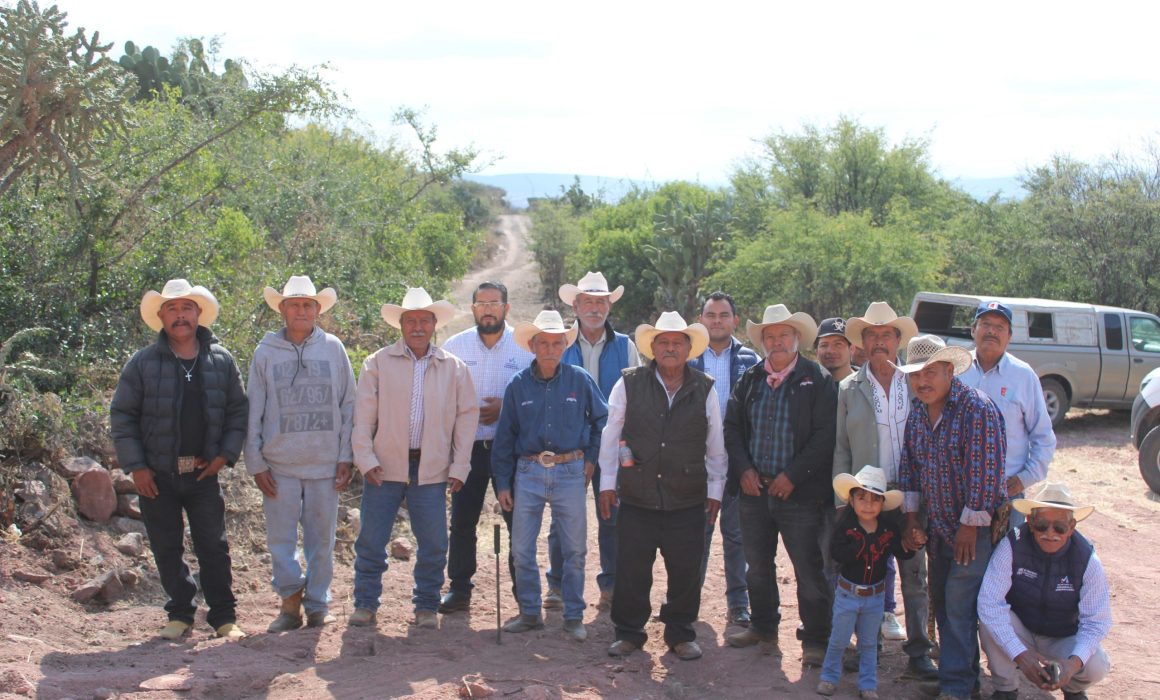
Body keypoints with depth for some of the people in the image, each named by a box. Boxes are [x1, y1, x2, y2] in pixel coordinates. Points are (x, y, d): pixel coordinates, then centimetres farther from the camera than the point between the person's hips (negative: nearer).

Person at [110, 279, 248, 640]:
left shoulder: (222, 361, 3)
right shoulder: (143, 363, -1)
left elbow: (238, 410, 8)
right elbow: (121, 417, 0)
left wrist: (225, 455, -3)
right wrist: (135, 466, -6)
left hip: (203, 472, 0)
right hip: (157, 475, 0)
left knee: (214, 546, 2)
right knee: (167, 548, 7)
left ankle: (224, 616, 11)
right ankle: (180, 614, 20)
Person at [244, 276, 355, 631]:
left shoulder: (333, 348, 4)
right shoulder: (265, 352, 3)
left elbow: (348, 404, 6)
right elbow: (254, 412, 5)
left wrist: (346, 457, 2)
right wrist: (256, 463, 1)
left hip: (325, 462, 0)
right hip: (279, 464, 0)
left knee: (321, 536, 7)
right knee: (281, 537, 0)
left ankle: (318, 605, 17)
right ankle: (291, 601, 11)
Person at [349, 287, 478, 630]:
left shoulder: (454, 368, 6)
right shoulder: (378, 363, 3)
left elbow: (467, 416, 7)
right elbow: (363, 415, 2)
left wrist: (459, 467, 2)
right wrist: (365, 458, -5)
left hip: (431, 469, 1)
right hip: (385, 467, -1)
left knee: (434, 545, 4)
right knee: (370, 541, 4)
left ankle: (426, 605, 20)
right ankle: (365, 604, 18)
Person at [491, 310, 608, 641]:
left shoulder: (580, 380, -2)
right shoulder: (518, 385, 2)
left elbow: (602, 419, 12)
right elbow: (505, 437, 6)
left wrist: (591, 458, 8)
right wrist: (503, 483, 5)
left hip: (570, 472, -1)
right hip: (529, 472, 1)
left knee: (575, 549, 4)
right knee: (521, 548, 5)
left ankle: (574, 617, 17)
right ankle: (530, 612, 20)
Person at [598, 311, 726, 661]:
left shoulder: (705, 390, 4)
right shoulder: (629, 384, -1)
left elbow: (715, 446, 9)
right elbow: (611, 436, 4)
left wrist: (715, 489, 10)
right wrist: (607, 482, 3)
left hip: (688, 501, 1)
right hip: (636, 497, -1)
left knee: (685, 571, 7)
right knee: (631, 570, 5)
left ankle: (681, 634, 24)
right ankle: (629, 632, 21)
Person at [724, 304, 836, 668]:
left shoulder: (817, 380, -4)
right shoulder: (750, 379, 10)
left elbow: (825, 435, -11)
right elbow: (732, 426, 10)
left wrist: (792, 476, -15)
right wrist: (744, 469, -4)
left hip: (800, 492, -5)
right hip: (754, 488, 5)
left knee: (810, 570, -1)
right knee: (757, 566, 16)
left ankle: (815, 640, 10)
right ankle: (763, 626, 32)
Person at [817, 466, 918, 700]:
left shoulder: (890, 528, -6)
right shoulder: (846, 526, -15)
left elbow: (901, 553, -1)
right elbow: (836, 553, -27)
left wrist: (909, 546, -22)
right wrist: (861, 544, -36)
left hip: (875, 595, 2)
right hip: (848, 592, -2)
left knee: (869, 643, 14)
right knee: (838, 640, 9)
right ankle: (830, 677, 28)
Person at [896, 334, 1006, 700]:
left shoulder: (976, 407, -18)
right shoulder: (917, 409, 5)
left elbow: (985, 470, -21)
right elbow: (909, 463, 12)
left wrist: (970, 525, -19)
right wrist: (911, 516, 9)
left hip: (973, 525, -7)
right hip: (937, 525, 7)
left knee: (959, 604, -8)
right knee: (941, 601, 12)